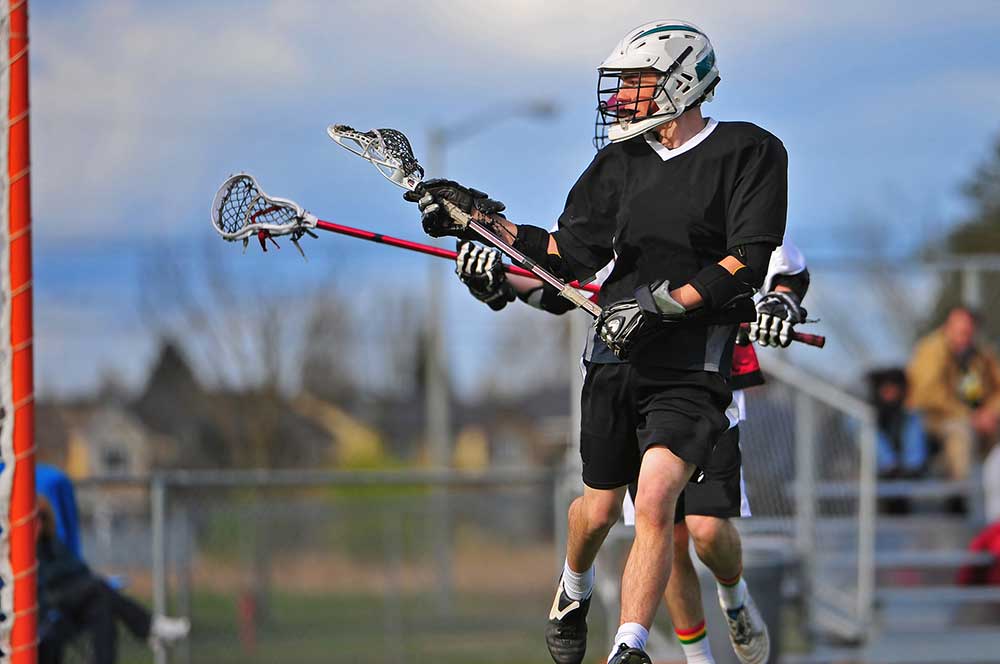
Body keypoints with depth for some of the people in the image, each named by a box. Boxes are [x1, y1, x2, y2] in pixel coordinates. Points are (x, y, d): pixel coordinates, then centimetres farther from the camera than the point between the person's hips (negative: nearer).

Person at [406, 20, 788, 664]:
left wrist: (664, 303, -20)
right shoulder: (620, 163, 12)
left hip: (693, 368, -5)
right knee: (601, 508, 14)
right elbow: (571, 255, 12)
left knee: (655, 501, -22)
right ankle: (573, 593, 45)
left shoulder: (749, 153, -5)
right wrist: (483, 220, 5)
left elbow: (747, 264, -12)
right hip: (617, 354, 5)